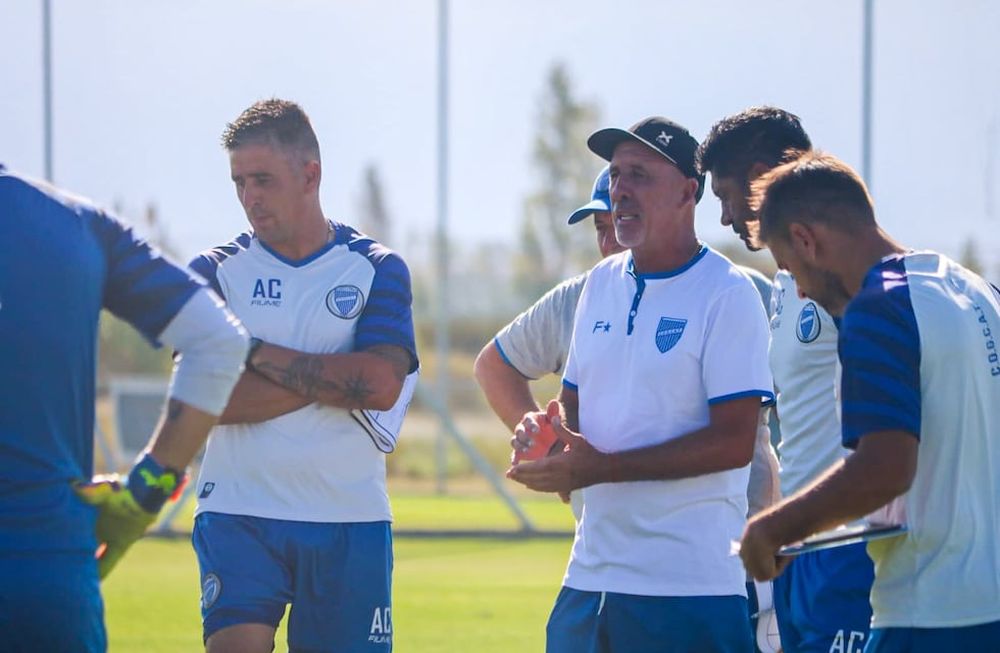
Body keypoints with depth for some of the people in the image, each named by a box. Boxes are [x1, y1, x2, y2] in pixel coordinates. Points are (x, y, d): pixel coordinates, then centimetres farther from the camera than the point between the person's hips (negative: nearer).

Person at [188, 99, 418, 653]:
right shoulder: (213, 273, 5)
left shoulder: (377, 269, 5)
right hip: (239, 517, -1)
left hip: (349, 522, 1)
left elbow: (382, 384, -11)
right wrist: (336, 378, -10)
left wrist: (261, 355, -8)